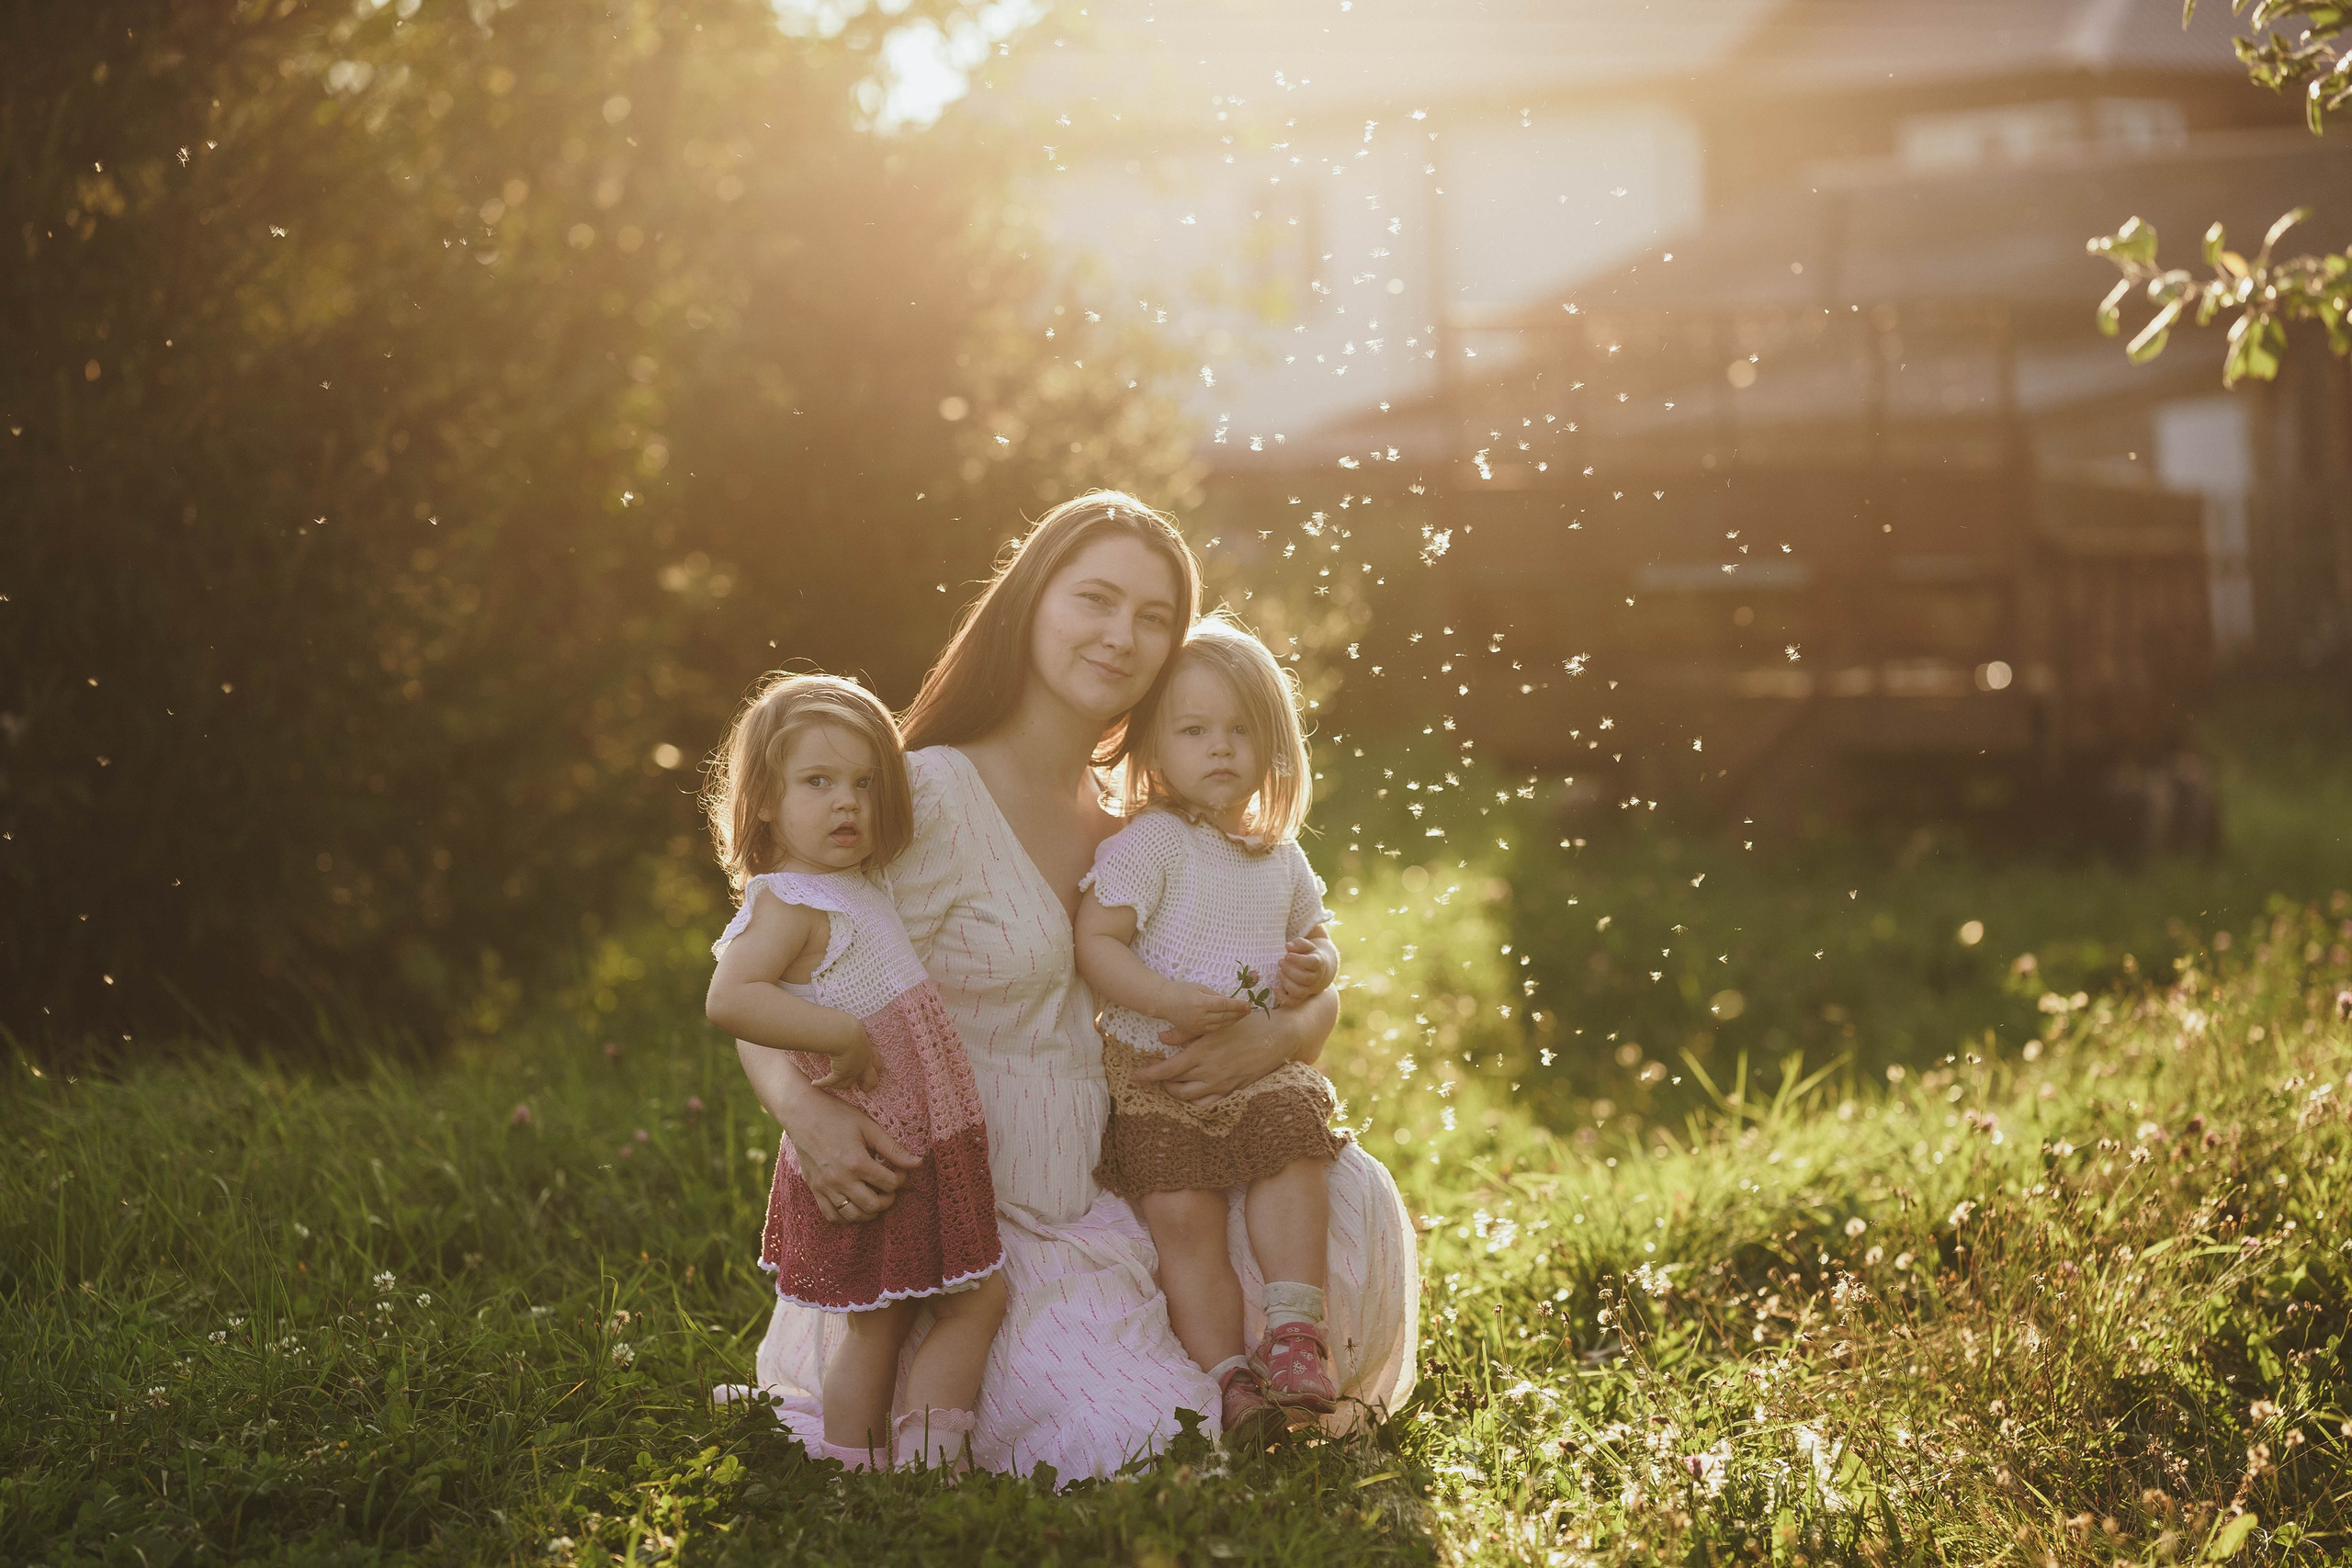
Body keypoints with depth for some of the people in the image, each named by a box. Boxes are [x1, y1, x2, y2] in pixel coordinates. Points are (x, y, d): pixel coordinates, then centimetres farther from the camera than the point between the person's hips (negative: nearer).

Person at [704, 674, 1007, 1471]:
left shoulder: (857, 889, 12)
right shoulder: (788, 903, -17)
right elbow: (729, 998, -32)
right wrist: (843, 1034, -30)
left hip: (928, 1145, 9)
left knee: (978, 1300, 12)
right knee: (876, 1325, 0)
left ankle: (925, 1467, 17)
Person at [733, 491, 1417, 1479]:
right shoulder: (928, 797, -12)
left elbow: (1317, 993, 10)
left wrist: (1274, 1038, -15)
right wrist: (810, 1113, -35)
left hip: (1117, 1203, 6)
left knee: (1347, 1193, -7)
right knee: (1126, 1442, -20)